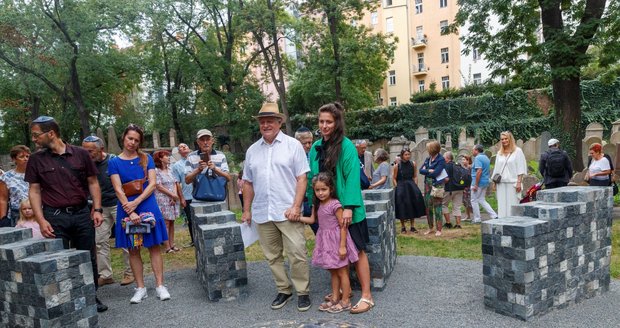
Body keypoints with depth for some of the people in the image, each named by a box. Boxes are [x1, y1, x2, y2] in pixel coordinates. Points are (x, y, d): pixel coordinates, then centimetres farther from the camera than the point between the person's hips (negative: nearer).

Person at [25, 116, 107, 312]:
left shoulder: (80, 154, 0)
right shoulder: (36, 160, 2)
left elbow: (93, 183, 5)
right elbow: (34, 191, 3)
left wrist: (97, 210, -3)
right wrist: (41, 220, -7)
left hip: (82, 214, 1)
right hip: (55, 217, 0)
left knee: (88, 259, 9)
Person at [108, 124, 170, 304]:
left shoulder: (147, 159, 5)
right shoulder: (114, 162, 3)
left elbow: (153, 183, -4)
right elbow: (118, 190, -6)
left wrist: (136, 202, -16)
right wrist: (130, 212, -16)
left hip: (148, 206, 0)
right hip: (127, 209, 0)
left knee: (154, 247, 2)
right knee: (133, 250, 6)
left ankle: (160, 285, 8)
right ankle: (140, 288, 15)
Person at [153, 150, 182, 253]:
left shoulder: (169, 170, 13)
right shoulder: (156, 171, -7)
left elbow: (175, 184, 10)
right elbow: (159, 187, -11)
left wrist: (175, 196, -5)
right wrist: (172, 195, -9)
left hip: (173, 199, 6)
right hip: (163, 200, -6)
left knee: (171, 222, 8)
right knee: (166, 223, -5)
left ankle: (172, 245, 14)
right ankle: (167, 247, -1)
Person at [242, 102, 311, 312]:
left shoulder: (293, 145, 0)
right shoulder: (252, 150, 13)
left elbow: (302, 178, -5)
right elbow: (248, 183, 17)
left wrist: (296, 206, -13)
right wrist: (246, 210, 13)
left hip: (287, 212, -4)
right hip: (262, 214, 5)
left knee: (297, 254, -4)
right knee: (272, 256, 11)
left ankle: (303, 292, 12)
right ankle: (284, 290, 26)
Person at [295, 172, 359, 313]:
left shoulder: (335, 204, -19)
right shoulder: (317, 204, 4)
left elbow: (343, 226, -18)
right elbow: (312, 219, 9)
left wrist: (342, 246, -19)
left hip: (337, 240, -7)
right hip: (326, 241, 7)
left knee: (342, 272, 5)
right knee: (333, 271, 17)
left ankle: (345, 301, 15)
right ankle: (335, 298, 29)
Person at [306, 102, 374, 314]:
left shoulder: (346, 146, -11)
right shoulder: (316, 147, 8)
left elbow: (352, 177, -16)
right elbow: (312, 177, 11)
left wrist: (349, 207, -22)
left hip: (345, 209, -6)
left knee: (356, 250, 1)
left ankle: (367, 296, 9)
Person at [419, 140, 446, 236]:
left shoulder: (441, 160, -9)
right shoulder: (428, 159, 11)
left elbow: (435, 173, -19)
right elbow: (421, 170, 5)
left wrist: (426, 171, -6)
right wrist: (429, 171, -10)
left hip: (437, 185, -7)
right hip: (427, 185, 7)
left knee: (437, 207, -2)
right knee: (428, 207, 9)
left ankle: (439, 229, 6)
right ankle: (430, 228, 22)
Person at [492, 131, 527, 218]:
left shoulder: (517, 151, 1)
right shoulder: (499, 153, 16)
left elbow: (521, 168, -4)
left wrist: (519, 182, -12)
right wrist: (495, 182, 11)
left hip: (512, 183, -5)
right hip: (501, 183, 5)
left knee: (512, 205, -5)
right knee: (502, 205, 3)